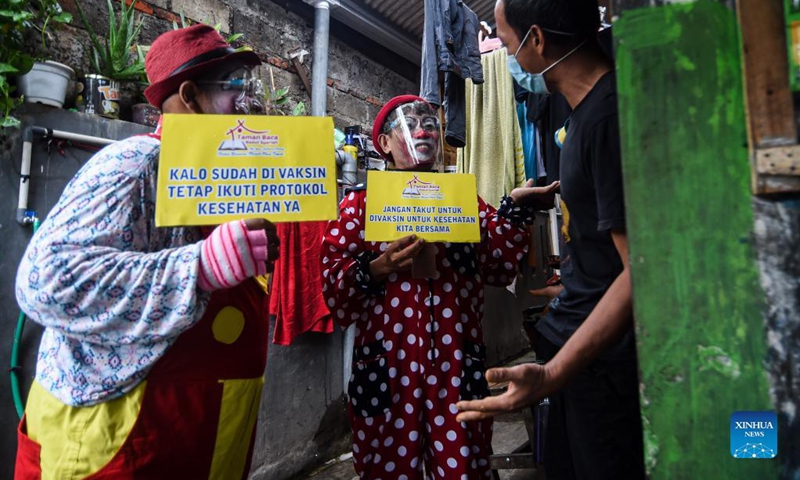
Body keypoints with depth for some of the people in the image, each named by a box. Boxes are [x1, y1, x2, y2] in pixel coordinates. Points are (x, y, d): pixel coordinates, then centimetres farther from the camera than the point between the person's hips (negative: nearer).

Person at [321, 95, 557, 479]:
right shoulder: (360, 202, 5)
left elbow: (499, 269, 4)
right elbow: (333, 287, -3)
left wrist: (514, 209, -2)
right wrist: (376, 269, -20)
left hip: (457, 364, 2)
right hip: (387, 367, -2)